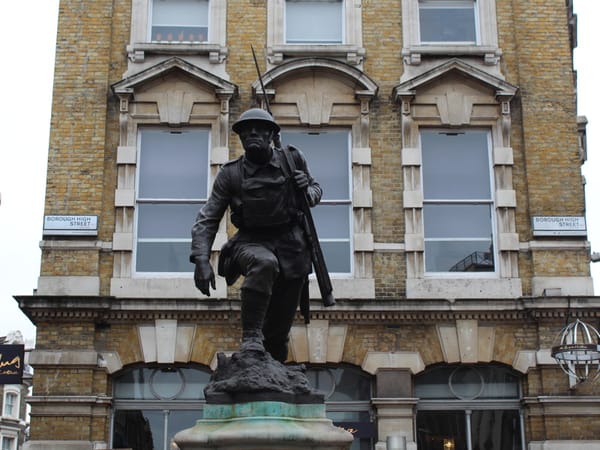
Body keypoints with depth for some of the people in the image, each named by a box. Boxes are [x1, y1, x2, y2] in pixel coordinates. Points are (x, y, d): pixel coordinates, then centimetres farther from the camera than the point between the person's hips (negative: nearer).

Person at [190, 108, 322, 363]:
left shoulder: (293, 159, 2)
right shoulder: (230, 174, -2)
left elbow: (316, 189, 18)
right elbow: (207, 220, -2)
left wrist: (308, 192, -7)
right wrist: (201, 260, -16)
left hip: (291, 245, 2)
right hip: (251, 243, -2)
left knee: (279, 328, 5)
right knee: (263, 263, -40)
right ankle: (251, 338, -34)